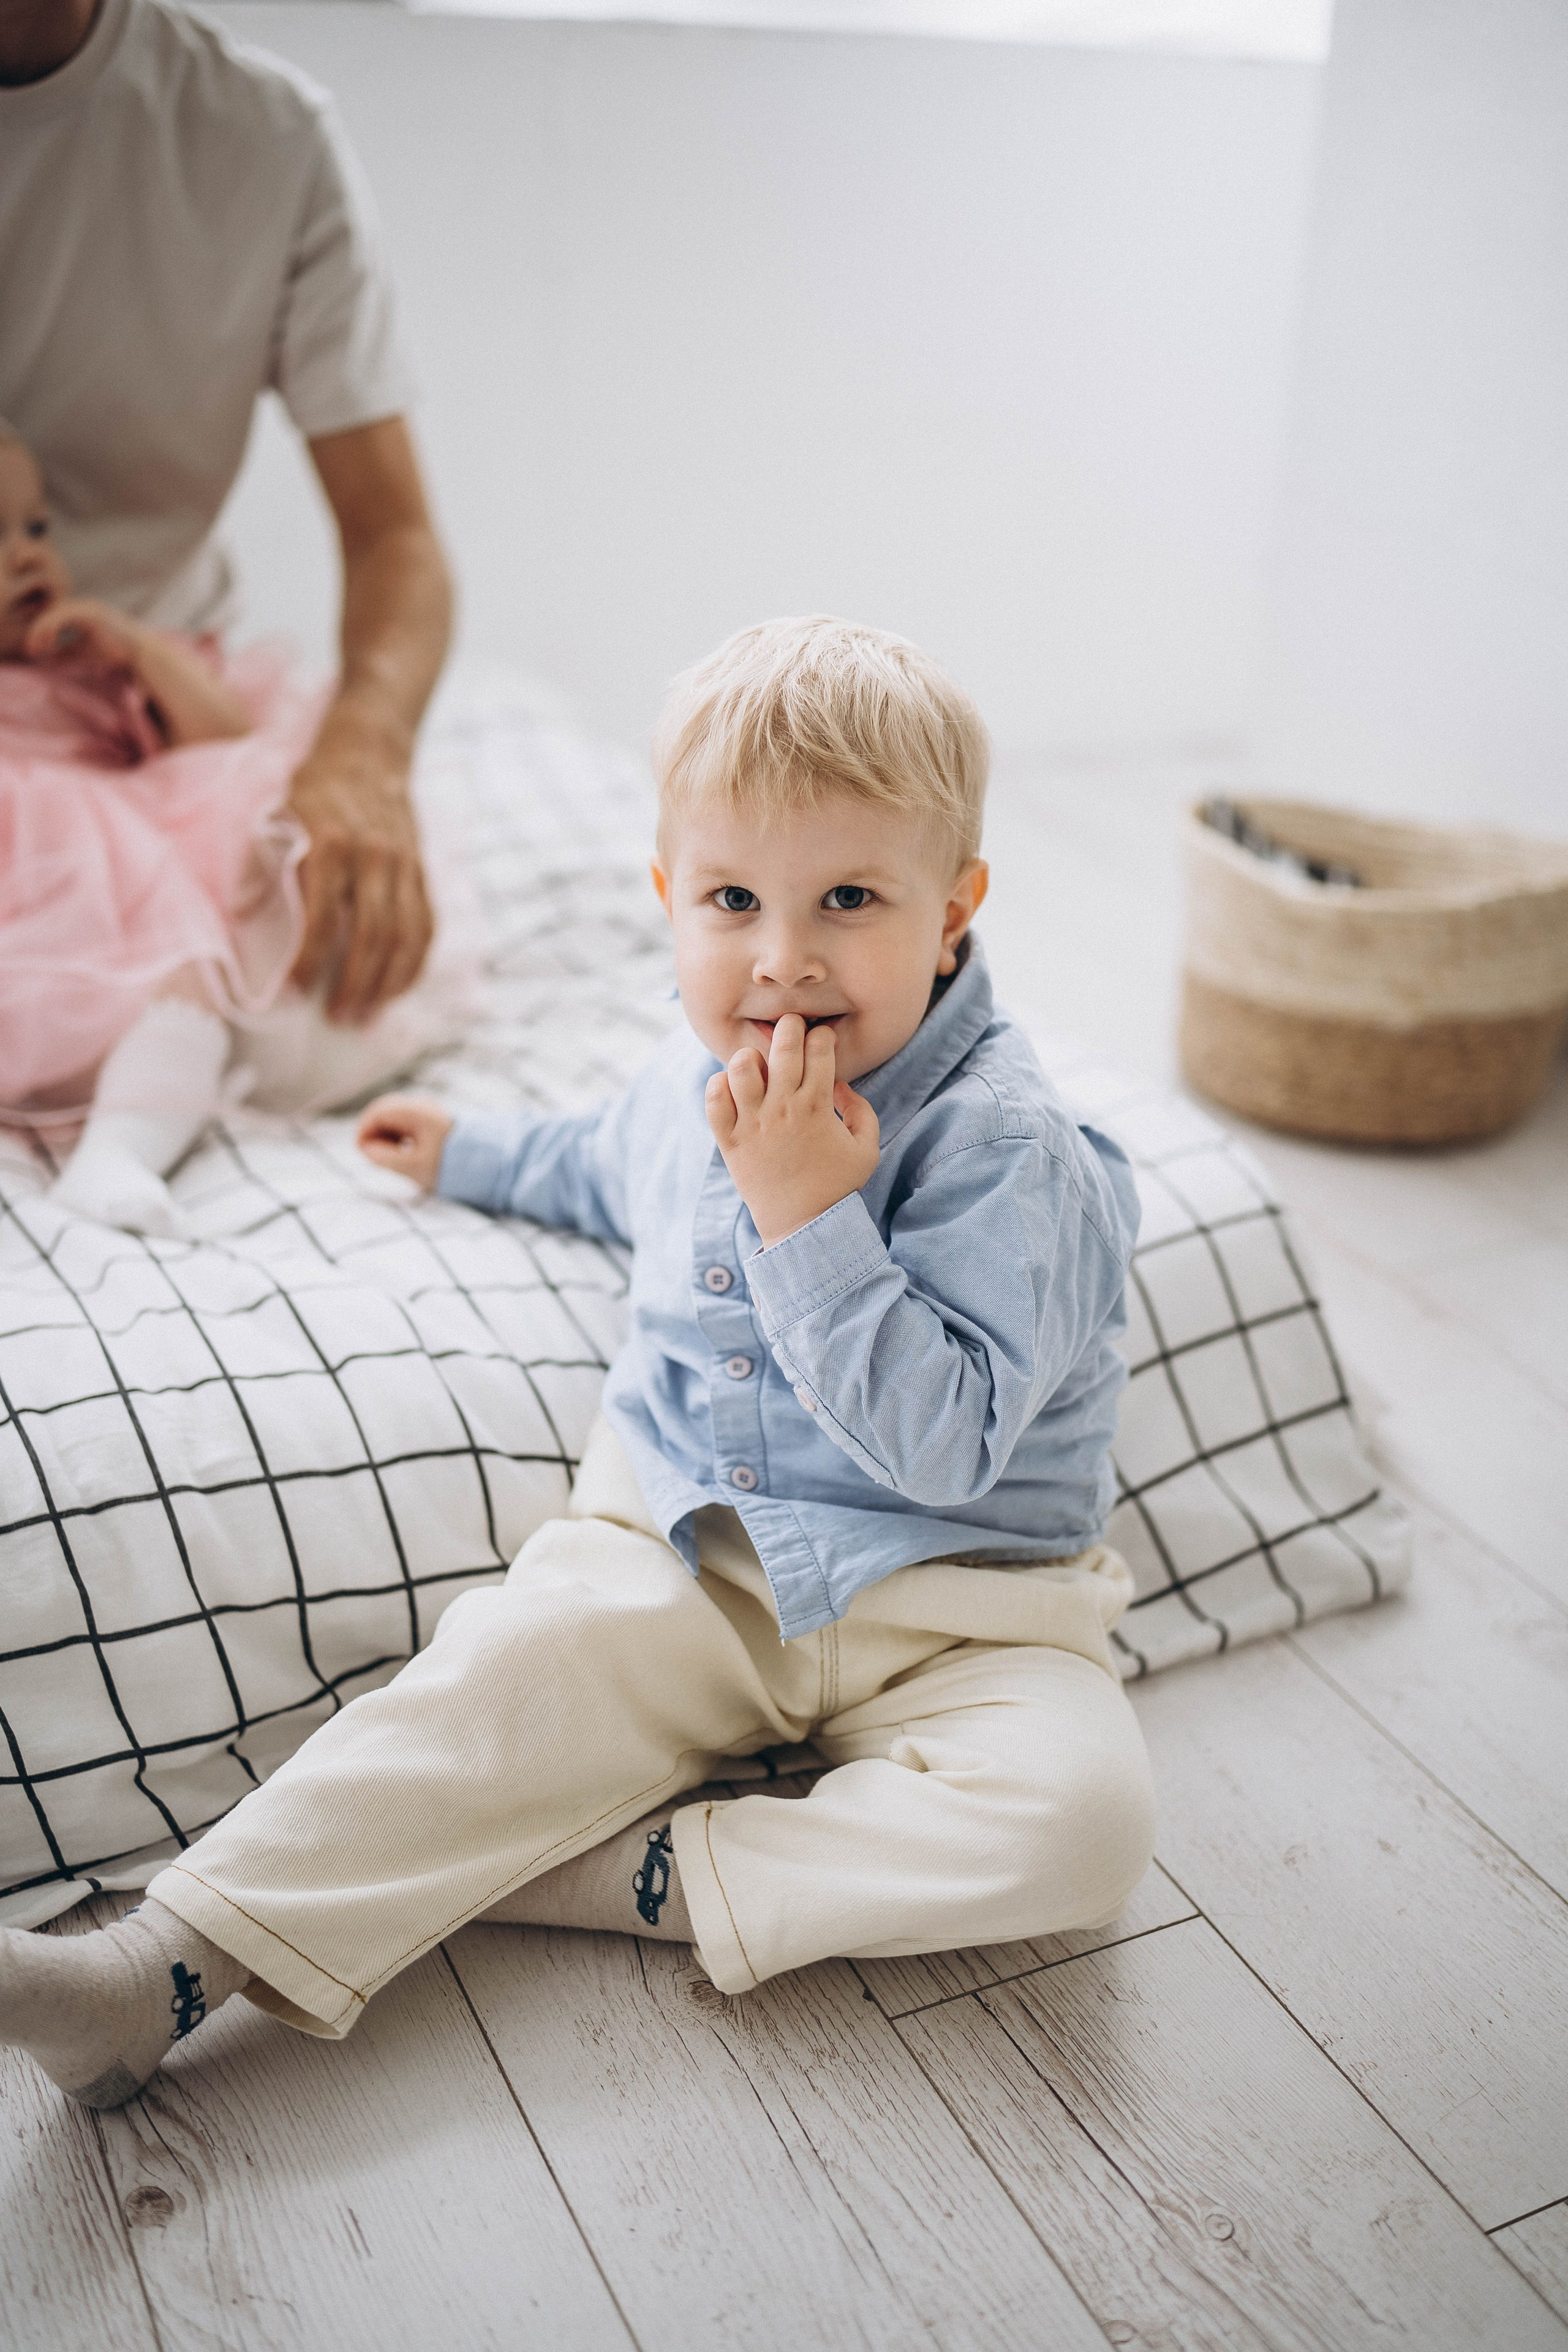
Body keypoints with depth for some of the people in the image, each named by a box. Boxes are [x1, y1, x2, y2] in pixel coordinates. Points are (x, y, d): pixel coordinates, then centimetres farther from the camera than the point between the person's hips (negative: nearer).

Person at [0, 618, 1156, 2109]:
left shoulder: (1002, 1148, -20)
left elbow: (943, 1443, -29)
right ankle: (165, 1969, -19)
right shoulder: (699, 1077, 3)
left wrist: (808, 1213, -32)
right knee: (501, 1678, -22)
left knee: (1084, 1817, -29)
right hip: (688, 1553, 4)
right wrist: (472, 1154, 38)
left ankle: (653, 1874, -24)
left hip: (946, 1605, -3)